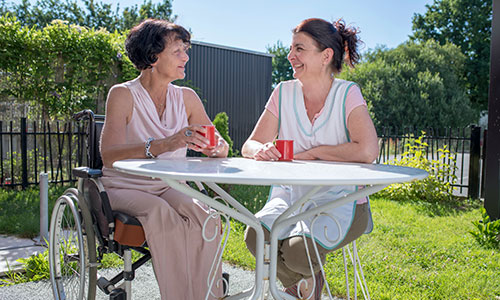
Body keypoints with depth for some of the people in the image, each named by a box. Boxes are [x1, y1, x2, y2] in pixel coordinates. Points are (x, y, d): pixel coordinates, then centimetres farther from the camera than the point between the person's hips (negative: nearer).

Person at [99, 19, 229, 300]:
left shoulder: (187, 97, 7)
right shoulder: (123, 94, -7)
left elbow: (220, 146, 7)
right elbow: (109, 155, -22)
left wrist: (217, 148, -20)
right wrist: (164, 145, -39)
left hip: (170, 188, 3)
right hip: (125, 188, -3)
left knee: (204, 216, -27)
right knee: (162, 215, -33)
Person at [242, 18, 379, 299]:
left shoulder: (348, 94, -9)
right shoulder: (284, 92, 2)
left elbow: (367, 151, -23)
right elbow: (250, 146, 1)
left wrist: (311, 153, -16)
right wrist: (261, 150, -23)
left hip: (339, 199, -3)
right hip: (290, 195, 4)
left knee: (299, 250, -27)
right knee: (256, 236, -22)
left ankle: (309, 277, 16)